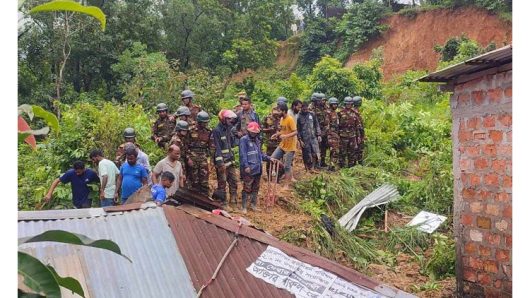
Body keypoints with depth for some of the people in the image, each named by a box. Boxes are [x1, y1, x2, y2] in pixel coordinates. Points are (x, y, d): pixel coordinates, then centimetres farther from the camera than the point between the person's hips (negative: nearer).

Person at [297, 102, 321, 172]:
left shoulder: (312, 114, 6)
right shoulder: (299, 117, -3)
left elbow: (316, 125, 11)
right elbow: (298, 129, -3)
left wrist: (318, 135, 4)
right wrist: (300, 140, -8)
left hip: (313, 137, 2)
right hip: (305, 139, -2)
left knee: (316, 154, -7)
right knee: (307, 156, 3)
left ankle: (314, 167, 8)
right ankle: (309, 169, 15)